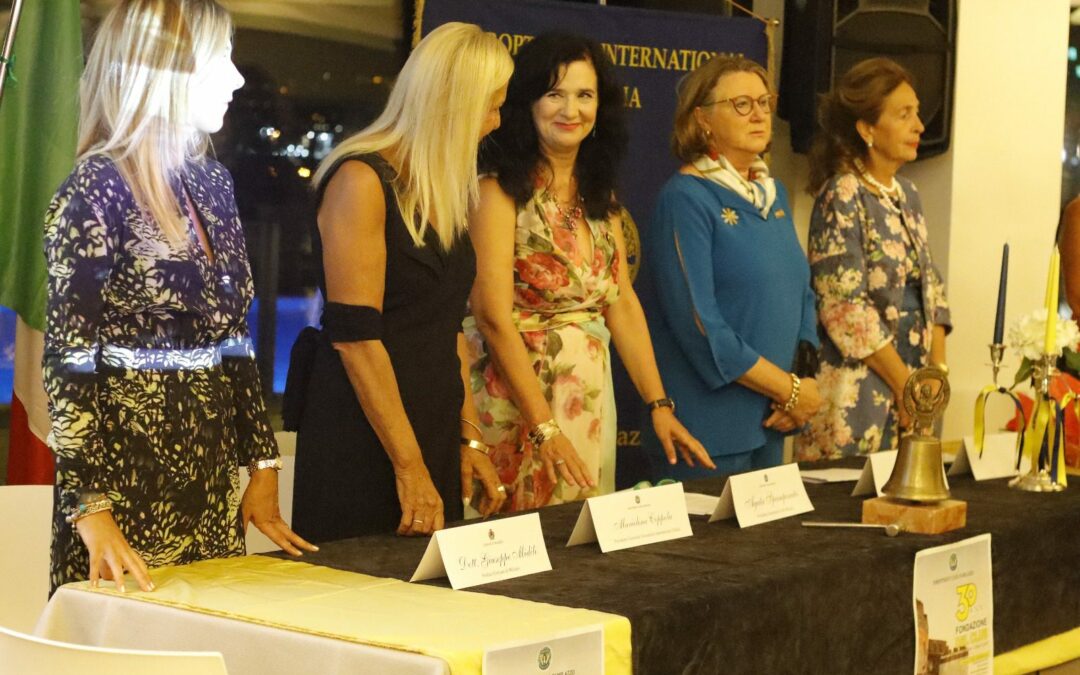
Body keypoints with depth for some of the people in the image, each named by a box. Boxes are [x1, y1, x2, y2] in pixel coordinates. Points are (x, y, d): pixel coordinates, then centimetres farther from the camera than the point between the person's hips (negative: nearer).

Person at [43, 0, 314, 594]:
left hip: (211, 481, 7)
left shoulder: (213, 183, 10)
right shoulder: (97, 191, -11)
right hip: (127, 473, -7)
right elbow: (66, 362, -14)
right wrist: (91, 510, -22)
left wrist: (263, 466, 11)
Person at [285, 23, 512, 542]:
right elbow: (354, 333, -18)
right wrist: (410, 465, -18)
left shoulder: (445, 190, 13)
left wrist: (469, 437, 9)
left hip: (434, 433, 8)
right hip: (363, 443, -8)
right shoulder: (362, 181, -13)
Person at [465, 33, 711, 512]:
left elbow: (622, 304, 7)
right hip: (516, 395, -6)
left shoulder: (600, 195, 11)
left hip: (588, 396, 6)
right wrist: (545, 427, -20)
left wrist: (659, 404, -1)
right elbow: (493, 317, -16)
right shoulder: (501, 190, -10)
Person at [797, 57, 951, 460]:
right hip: (860, 390, -7)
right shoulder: (843, 195, -11)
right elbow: (843, 306, -17)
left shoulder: (906, 195, 12)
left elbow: (930, 290, 16)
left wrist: (937, 368, 3)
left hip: (912, 380, 7)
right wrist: (905, 385, -12)